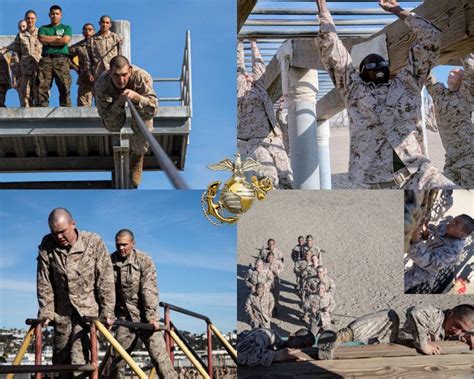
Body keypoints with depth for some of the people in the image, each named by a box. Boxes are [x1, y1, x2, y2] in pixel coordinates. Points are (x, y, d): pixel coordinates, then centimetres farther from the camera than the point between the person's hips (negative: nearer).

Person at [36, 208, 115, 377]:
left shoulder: (94, 242, -14)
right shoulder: (47, 246, -6)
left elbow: (105, 280, -13)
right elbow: (44, 282, -3)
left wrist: (107, 311, -16)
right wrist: (46, 311, -7)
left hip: (88, 309, -4)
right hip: (61, 312, 4)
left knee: (78, 360, -16)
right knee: (60, 359, 13)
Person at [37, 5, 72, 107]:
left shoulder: (66, 28, 19)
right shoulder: (43, 28, 24)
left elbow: (65, 40, -1)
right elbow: (42, 39, 2)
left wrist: (49, 41, 4)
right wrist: (57, 37, 3)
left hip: (61, 59, -1)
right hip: (46, 59, 1)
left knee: (65, 88, -11)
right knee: (43, 87, -10)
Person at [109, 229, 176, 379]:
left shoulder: (144, 261, -7)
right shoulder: (110, 262, 3)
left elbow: (149, 290, -14)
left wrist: (151, 316, -20)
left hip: (145, 317, -3)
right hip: (125, 318, 3)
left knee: (159, 355, -11)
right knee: (117, 358, 7)